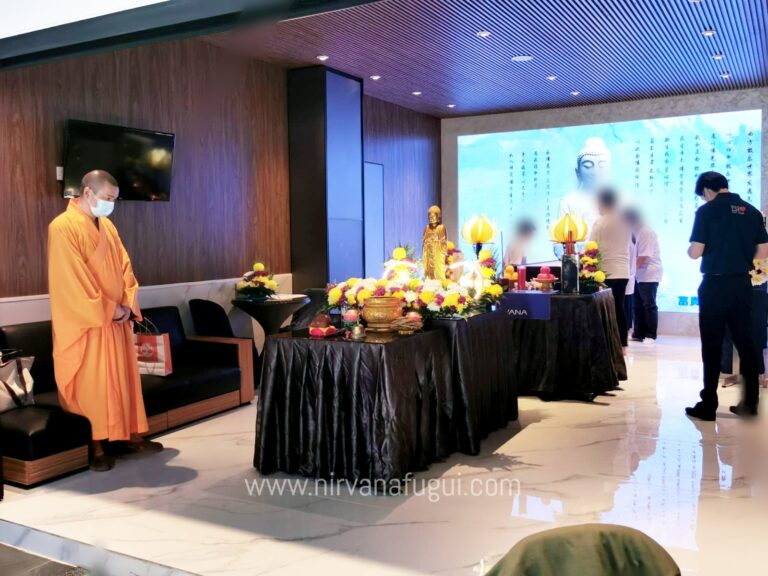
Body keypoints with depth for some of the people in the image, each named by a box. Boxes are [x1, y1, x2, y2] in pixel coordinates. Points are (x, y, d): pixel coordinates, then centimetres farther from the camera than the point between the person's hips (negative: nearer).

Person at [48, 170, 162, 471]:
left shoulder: (107, 226, 12)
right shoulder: (63, 227, -13)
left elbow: (124, 266, 11)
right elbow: (72, 279, -18)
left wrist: (127, 304, -3)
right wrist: (108, 310, -16)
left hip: (117, 318, 7)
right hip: (86, 322, -7)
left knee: (124, 377, 12)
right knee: (92, 383, -1)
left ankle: (131, 435, 22)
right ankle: (97, 447, 8)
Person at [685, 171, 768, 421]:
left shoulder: (707, 211, -9)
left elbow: (695, 253, -12)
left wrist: (690, 248, 10)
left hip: (715, 285, -4)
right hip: (742, 284, 5)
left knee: (712, 346, 1)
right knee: (745, 342, 12)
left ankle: (708, 405, 6)